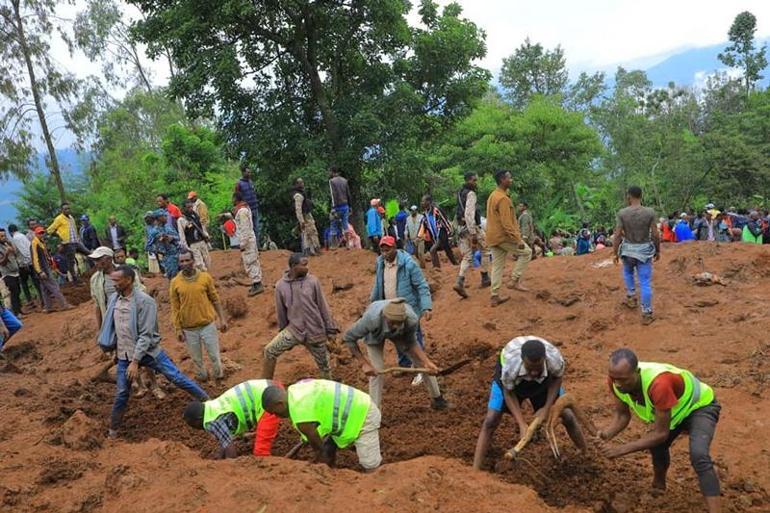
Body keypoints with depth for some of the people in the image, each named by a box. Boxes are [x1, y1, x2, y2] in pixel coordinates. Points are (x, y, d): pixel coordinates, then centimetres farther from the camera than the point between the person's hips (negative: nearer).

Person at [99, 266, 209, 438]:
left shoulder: (144, 301, -20)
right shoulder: (113, 299, -1)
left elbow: (146, 335, -21)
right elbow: (110, 326, 14)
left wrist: (135, 361, -23)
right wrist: (114, 348, 19)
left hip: (148, 351, -4)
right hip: (124, 355, 4)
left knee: (177, 378, -3)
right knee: (122, 393, 10)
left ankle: (208, 402, 10)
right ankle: (113, 429, 28)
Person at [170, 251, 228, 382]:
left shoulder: (205, 277, -5)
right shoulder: (175, 282, -5)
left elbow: (215, 300, 2)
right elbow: (175, 308, -1)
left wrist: (222, 319, 2)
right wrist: (178, 329, -3)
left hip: (208, 324, 0)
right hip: (188, 328, 0)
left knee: (214, 354, 9)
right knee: (196, 358, 13)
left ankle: (219, 376, 30)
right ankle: (202, 377, 35)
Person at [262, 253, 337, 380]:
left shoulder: (312, 281, -8)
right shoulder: (281, 285, -5)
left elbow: (323, 306, -2)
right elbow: (281, 312, 6)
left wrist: (330, 329, -1)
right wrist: (283, 332, 13)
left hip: (315, 331, -1)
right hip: (293, 329, 1)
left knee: (323, 364, 8)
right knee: (270, 351, -9)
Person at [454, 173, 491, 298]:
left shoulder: (460, 193, 14)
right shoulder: (471, 194, -14)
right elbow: (469, 215, -24)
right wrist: (473, 234, -26)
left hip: (463, 228, 8)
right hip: (473, 228, -8)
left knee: (467, 257, 6)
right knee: (485, 250, 12)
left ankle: (459, 282, -10)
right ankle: (485, 278, 19)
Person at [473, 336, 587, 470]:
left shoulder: (555, 359, -40)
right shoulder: (510, 366, -44)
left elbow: (558, 378, -13)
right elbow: (508, 393, -23)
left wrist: (547, 408, -19)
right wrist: (522, 425, -29)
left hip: (544, 378, 2)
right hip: (509, 379, -2)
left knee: (568, 417, 0)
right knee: (491, 421, -13)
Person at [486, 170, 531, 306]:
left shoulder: (493, 196, 14)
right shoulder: (503, 198, -17)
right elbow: (506, 222, -22)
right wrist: (518, 239, -21)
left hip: (493, 237, 9)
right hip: (503, 236, -9)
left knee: (497, 266, 10)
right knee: (526, 252, 5)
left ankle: (495, 296, 10)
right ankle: (515, 281, 1)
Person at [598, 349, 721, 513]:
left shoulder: (658, 384, -45)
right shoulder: (617, 380, -25)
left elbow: (661, 433, -35)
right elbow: (622, 414, -10)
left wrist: (622, 449, -37)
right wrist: (608, 432, -31)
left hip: (700, 406, -7)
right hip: (674, 409, 7)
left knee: (698, 455, -26)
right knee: (656, 445, 12)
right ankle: (658, 485, 41)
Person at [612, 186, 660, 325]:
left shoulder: (622, 213, -12)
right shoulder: (649, 212, -12)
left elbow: (617, 235, -11)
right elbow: (656, 234, -9)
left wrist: (616, 253, 1)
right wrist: (658, 250, 6)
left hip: (627, 250, 1)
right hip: (644, 251, 0)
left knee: (627, 272, 32)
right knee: (645, 282, 5)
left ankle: (631, 297, 32)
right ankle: (646, 314, 8)